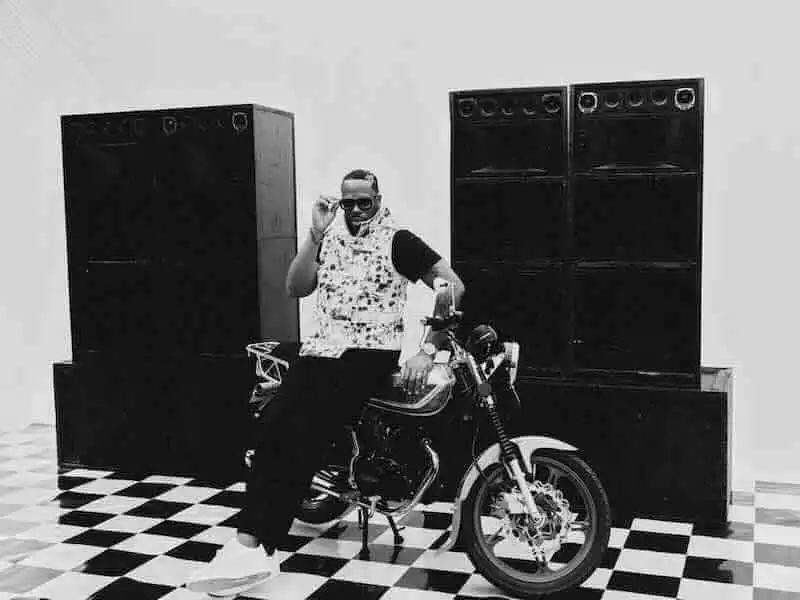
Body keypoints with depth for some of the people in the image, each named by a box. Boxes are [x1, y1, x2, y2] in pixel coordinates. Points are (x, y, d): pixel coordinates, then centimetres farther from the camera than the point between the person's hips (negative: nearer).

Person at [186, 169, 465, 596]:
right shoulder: (328, 239, 18)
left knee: (301, 435, -25)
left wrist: (427, 350, -12)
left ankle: (252, 546, -26)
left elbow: (453, 287, -5)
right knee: (275, 426, -22)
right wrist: (315, 234, -6)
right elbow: (296, 288, 6)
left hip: (369, 354, -5)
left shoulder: (398, 241, 2)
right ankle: (251, 548, -27)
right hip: (321, 349, 5)